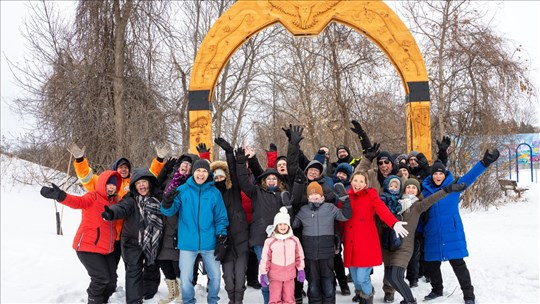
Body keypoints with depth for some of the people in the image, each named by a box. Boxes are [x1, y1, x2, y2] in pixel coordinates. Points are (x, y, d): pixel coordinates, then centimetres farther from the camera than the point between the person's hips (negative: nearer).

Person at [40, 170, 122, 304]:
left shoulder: (115, 201, 10)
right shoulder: (93, 197, -10)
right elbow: (78, 202, -32)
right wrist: (60, 196, -52)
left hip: (106, 249, 7)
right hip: (88, 247, -7)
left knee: (111, 280, 10)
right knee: (101, 278, -13)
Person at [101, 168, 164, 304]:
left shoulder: (158, 197, -4)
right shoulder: (131, 199, -13)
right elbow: (122, 208, -34)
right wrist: (112, 213, -55)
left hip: (153, 242, 4)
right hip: (133, 242, -3)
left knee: (152, 268, 22)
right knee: (134, 271, -4)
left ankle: (149, 291, 46)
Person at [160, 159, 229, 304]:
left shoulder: (215, 193, 0)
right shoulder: (182, 190, -3)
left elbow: (221, 218, 4)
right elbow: (170, 211, -8)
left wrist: (221, 241, -1)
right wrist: (167, 203, -31)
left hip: (209, 243, 1)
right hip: (188, 243, -1)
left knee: (215, 276, 10)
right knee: (185, 279, 5)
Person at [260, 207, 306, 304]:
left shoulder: (294, 240, 0)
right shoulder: (269, 241, -8)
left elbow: (299, 256, 9)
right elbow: (265, 259, -5)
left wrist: (301, 270, 9)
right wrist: (263, 274, -5)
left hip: (289, 276, 2)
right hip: (275, 276, -2)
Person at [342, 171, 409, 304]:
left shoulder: (370, 195, -3)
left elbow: (382, 209, -20)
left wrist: (394, 223, -38)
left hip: (366, 242, -4)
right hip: (350, 243, 4)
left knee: (362, 277, -8)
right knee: (355, 277, 12)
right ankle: (359, 293, 44)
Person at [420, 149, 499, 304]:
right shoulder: (426, 191, 4)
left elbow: (470, 176, -14)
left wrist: (484, 162, -26)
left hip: (452, 233, -3)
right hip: (433, 235, 4)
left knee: (458, 264, -2)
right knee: (431, 264, 13)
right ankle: (437, 290, 35)